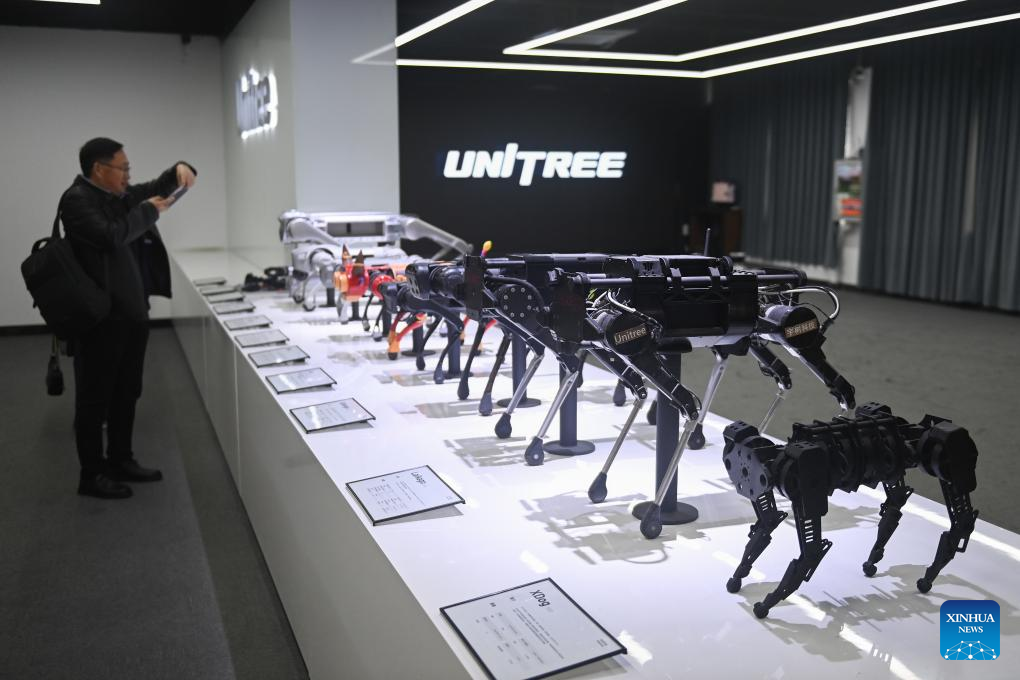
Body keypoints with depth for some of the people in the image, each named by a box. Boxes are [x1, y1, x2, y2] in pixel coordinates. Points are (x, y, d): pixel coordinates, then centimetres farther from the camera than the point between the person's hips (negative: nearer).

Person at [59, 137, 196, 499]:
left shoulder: (120, 195, 10)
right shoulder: (76, 199, -15)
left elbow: (156, 187, 23)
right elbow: (112, 236, -29)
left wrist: (179, 169, 2)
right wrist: (149, 211, -16)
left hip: (131, 312, 9)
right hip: (99, 317, -9)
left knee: (127, 393, 16)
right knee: (95, 398, 2)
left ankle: (121, 461, 29)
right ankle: (91, 475, 12)